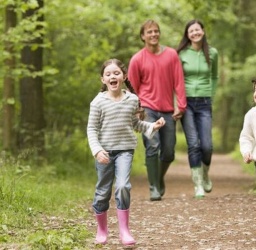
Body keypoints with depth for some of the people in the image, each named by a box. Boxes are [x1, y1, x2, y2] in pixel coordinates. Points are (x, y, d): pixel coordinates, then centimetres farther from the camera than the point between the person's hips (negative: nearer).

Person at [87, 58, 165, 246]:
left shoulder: (132, 99, 3)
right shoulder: (99, 102, -6)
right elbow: (92, 129, -5)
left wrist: (152, 126, 2)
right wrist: (97, 150, -17)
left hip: (125, 149, 1)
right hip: (105, 151, -1)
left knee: (123, 186, -19)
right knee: (103, 191, 8)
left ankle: (124, 230, -10)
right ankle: (102, 230, 27)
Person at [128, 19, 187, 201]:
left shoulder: (172, 55, 2)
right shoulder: (137, 59, -1)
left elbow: (178, 82, 1)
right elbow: (133, 88, 5)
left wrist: (180, 106, -5)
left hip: (168, 111, 2)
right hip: (148, 109, -2)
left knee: (169, 153, 6)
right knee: (152, 147, -17)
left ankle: (160, 178, 35)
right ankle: (154, 188, -10)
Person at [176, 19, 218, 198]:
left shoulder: (212, 53, 4)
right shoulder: (181, 54, -1)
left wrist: (211, 96, 11)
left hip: (204, 103, 1)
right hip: (186, 102, -1)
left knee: (206, 145, -6)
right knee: (193, 144, -9)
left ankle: (205, 175, 24)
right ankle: (198, 185, -1)